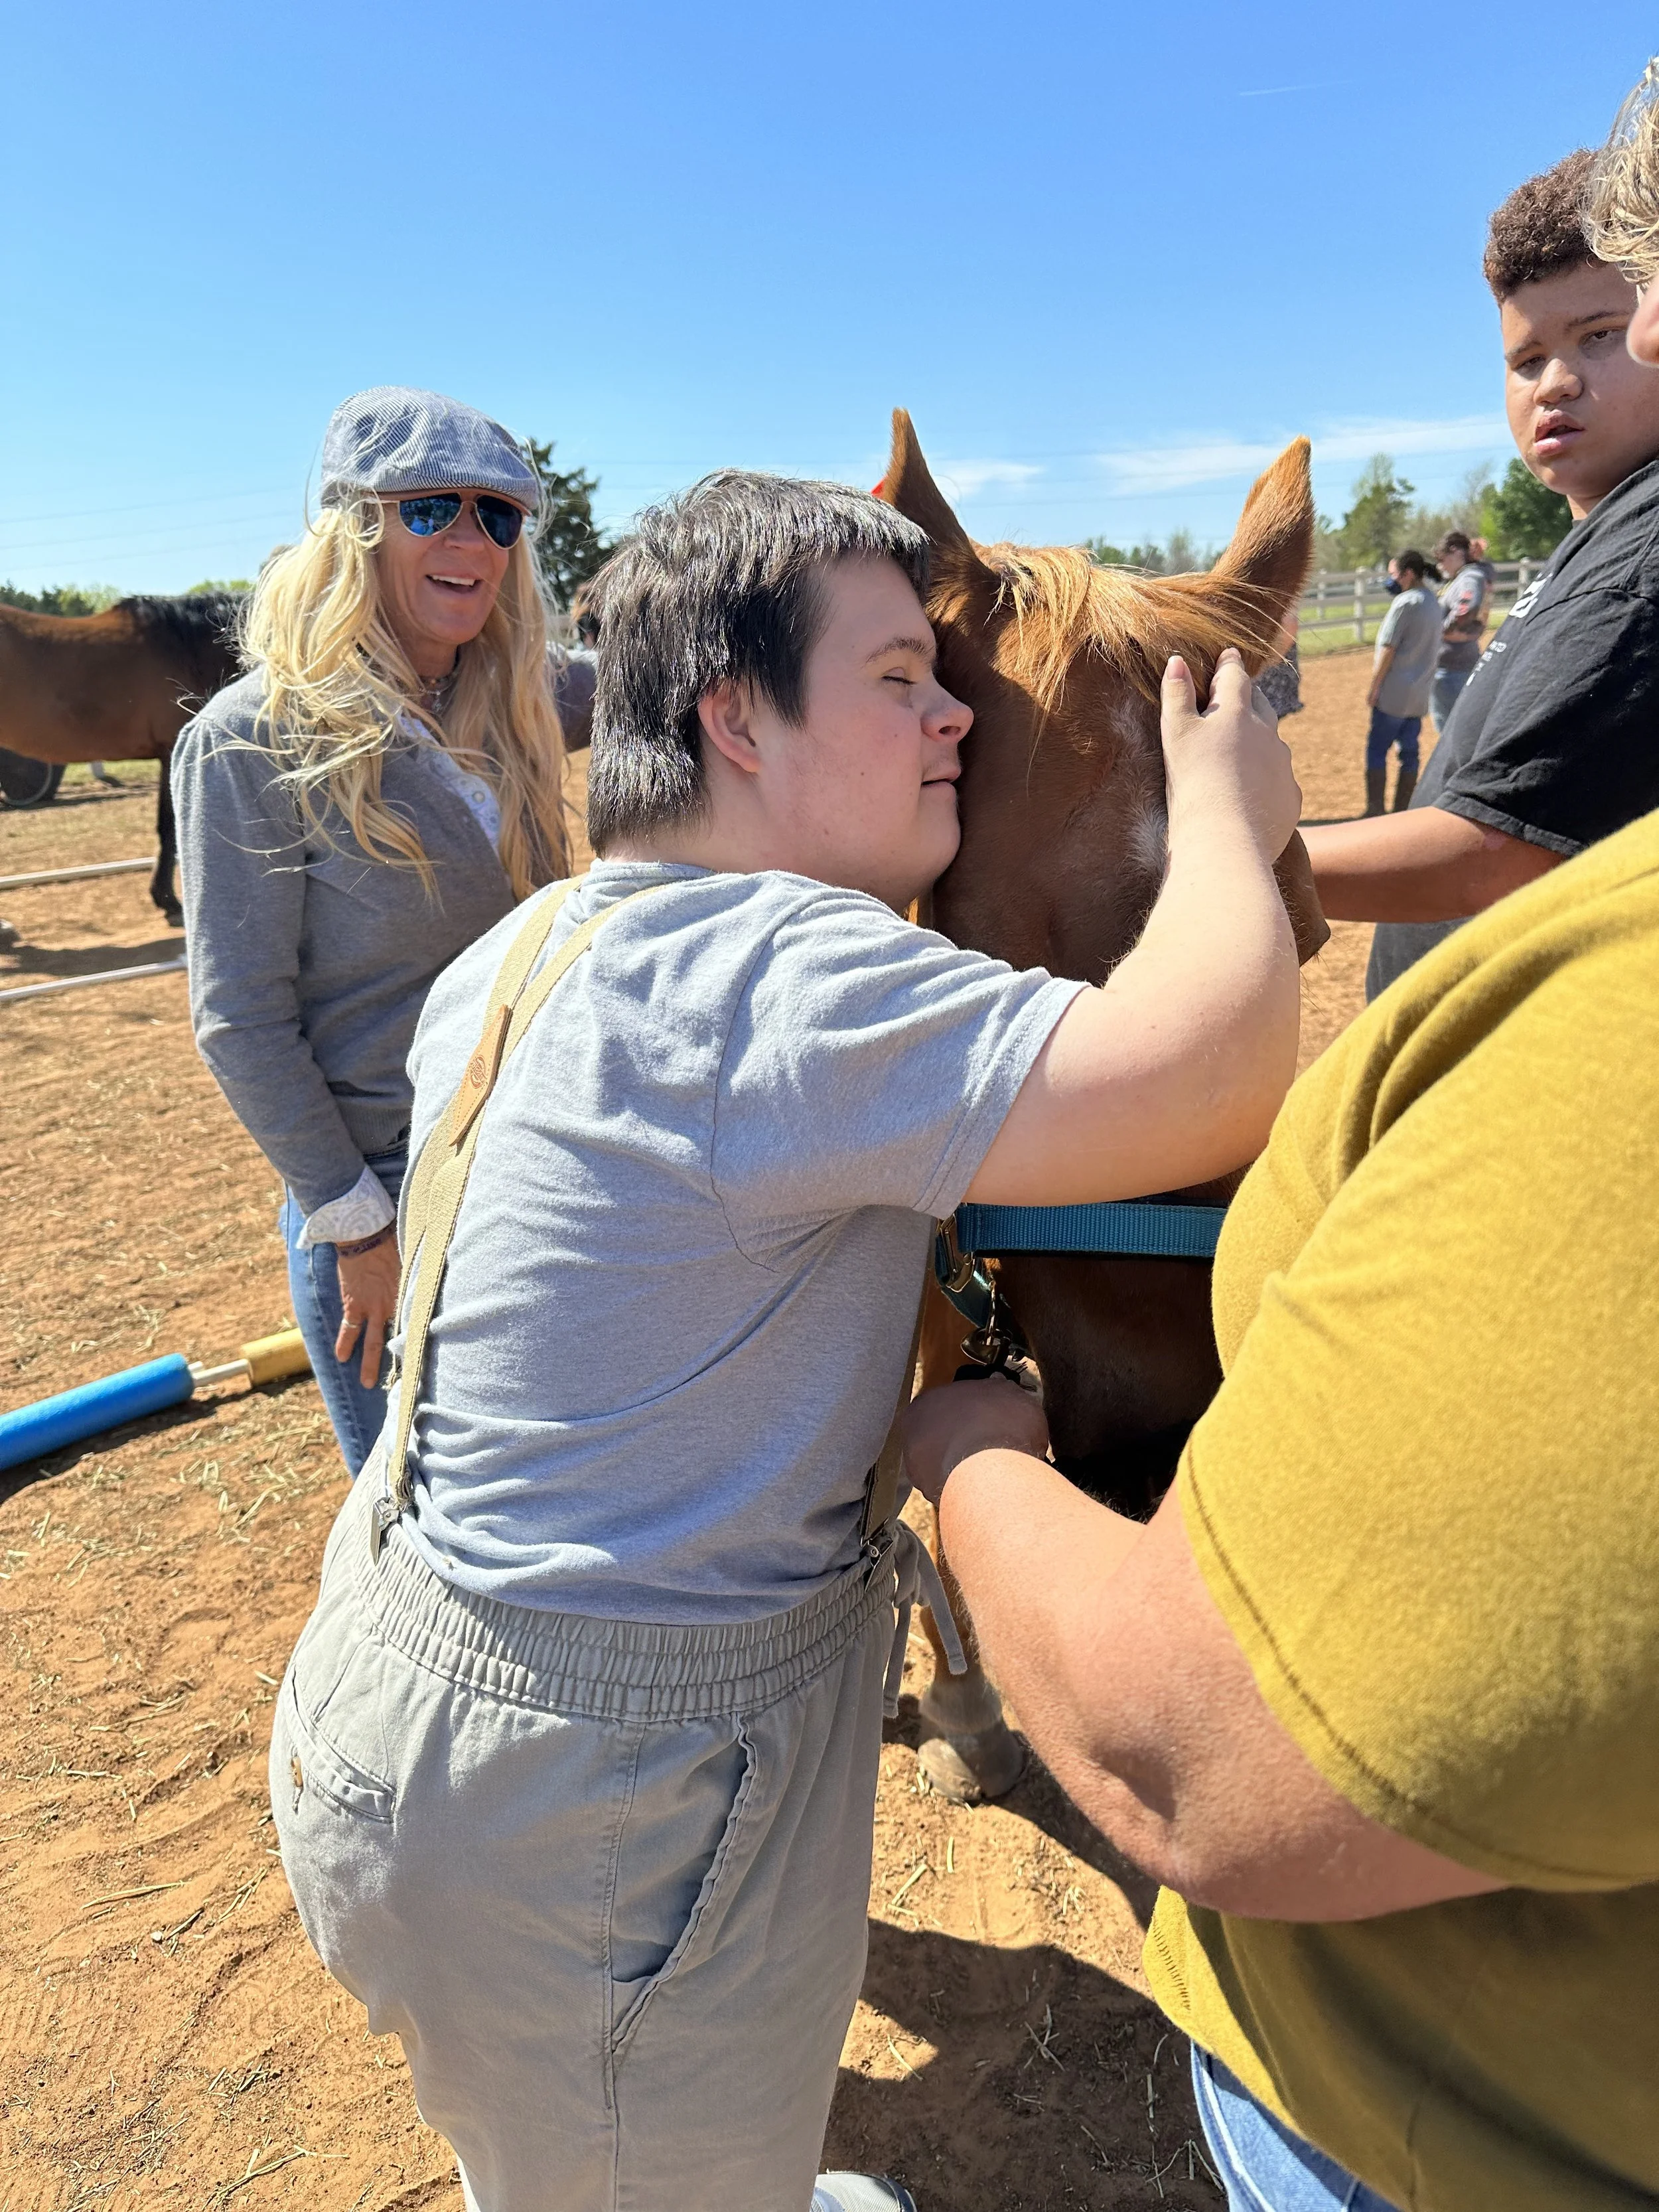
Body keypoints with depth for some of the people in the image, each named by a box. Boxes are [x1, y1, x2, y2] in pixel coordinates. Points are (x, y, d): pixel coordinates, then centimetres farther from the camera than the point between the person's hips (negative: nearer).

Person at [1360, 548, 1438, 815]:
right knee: (1409, 751, 10)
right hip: (1420, 693, 9)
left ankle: (1375, 811, -6)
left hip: (1395, 693, -9)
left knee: (1377, 748, -4)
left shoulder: (1405, 602, -13)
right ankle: (1402, 812, 13)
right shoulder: (1434, 602, 14)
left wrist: (1373, 688, -11)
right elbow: (1429, 647, 18)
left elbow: (1388, 649, -15)